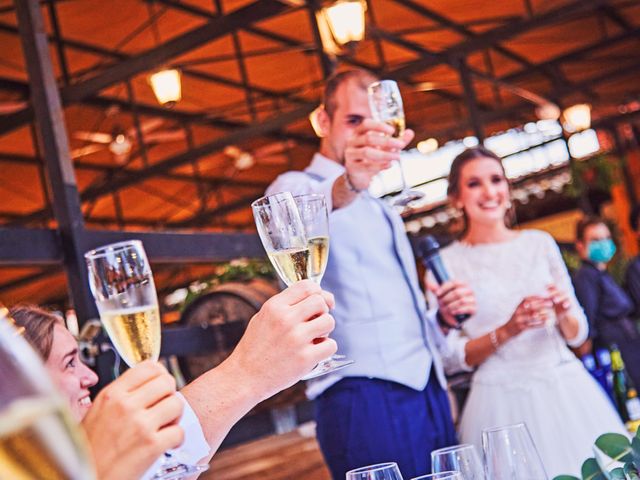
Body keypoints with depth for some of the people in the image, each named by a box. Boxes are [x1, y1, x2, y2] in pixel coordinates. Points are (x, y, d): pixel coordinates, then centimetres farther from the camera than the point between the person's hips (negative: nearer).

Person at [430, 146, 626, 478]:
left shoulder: (540, 242, 5)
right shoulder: (446, 262, -3)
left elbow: (577, 335, 9)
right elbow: (451, 358, -5)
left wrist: (565, 313, -12)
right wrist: (507, 331, -17)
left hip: (567, 390, 3)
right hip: (501, 402, -3)